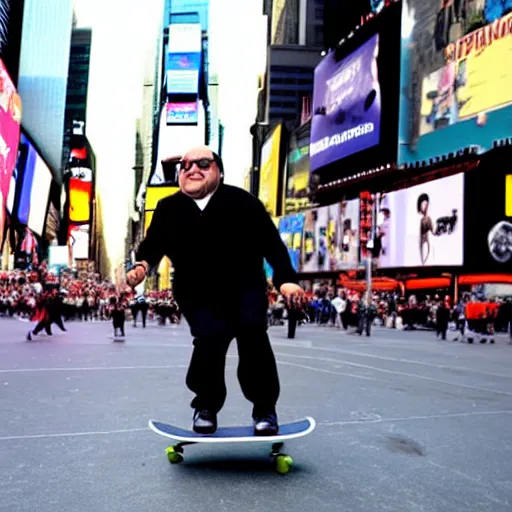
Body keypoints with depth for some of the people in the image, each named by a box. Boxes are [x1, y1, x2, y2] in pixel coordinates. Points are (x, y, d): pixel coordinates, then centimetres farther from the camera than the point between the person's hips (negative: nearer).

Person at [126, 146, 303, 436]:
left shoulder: (242, 202, -14)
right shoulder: (169, 210, -6)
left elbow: (271, 242, -13)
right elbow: (155, 244, -4)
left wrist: (285, 279, -25)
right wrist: (143, 265, -28)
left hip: (245, 287, 0)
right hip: (197, 293, 1)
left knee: (252, 332, -21)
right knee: (210, 337, -21)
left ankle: (264, 408, 1)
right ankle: (206, 406, 5)